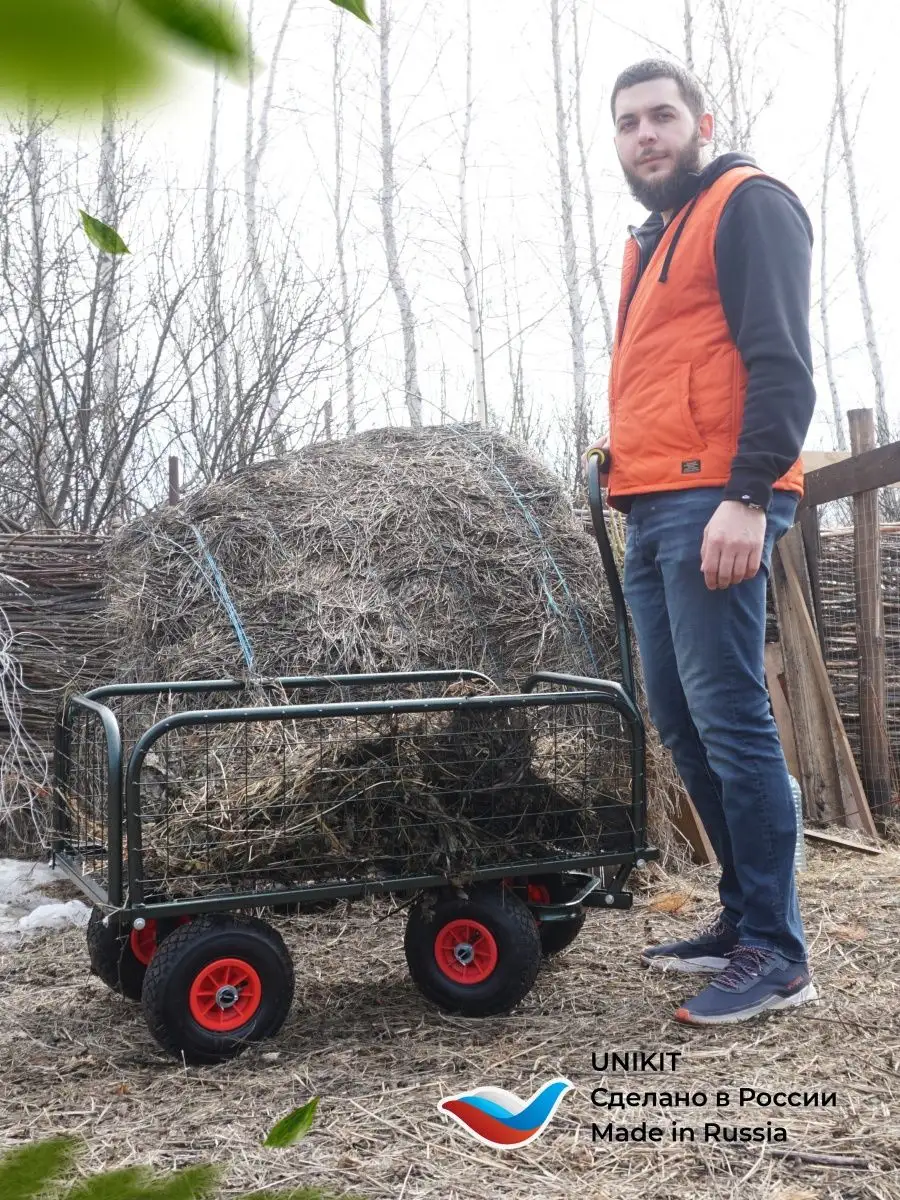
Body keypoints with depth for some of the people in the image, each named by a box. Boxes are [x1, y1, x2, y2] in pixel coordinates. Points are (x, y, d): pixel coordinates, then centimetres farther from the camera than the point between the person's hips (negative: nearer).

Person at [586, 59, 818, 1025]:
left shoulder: (748, 205, 0)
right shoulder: (650, 239, 27)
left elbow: (782, 362, -11)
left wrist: (747, 496, -21)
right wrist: (620, 450, 15)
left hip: (714, 506, -9)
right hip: (653, 512, 9)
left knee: (728, 719, -11)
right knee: (681, 723, 9)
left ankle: (775, 955, -3)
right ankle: (745, 917, 19)